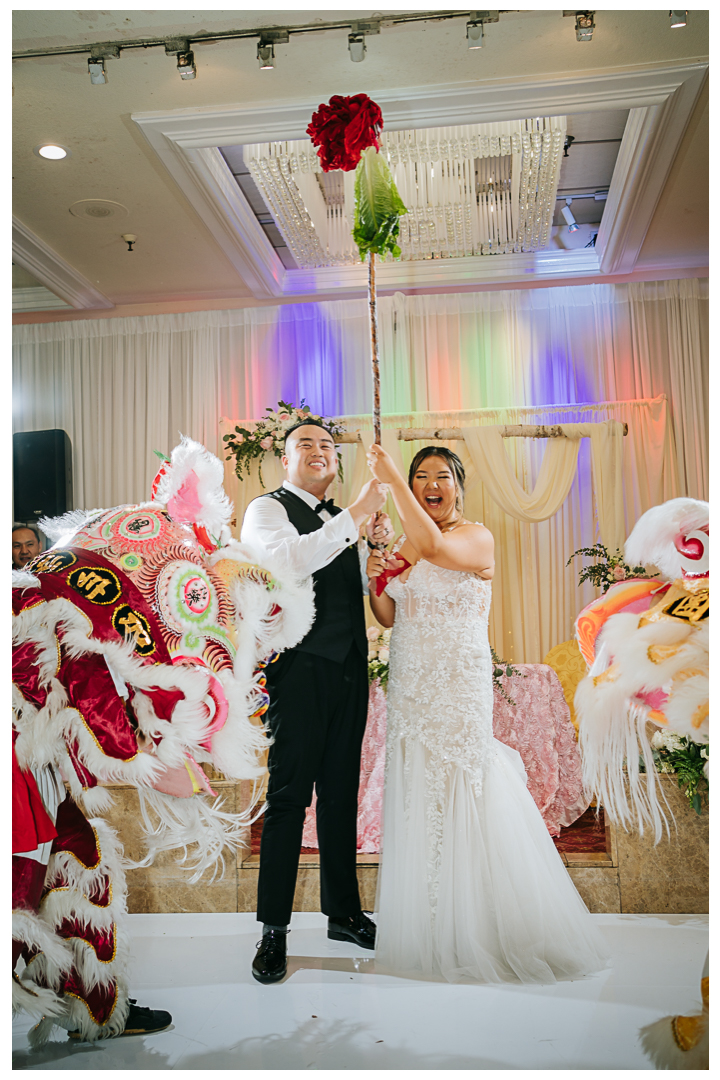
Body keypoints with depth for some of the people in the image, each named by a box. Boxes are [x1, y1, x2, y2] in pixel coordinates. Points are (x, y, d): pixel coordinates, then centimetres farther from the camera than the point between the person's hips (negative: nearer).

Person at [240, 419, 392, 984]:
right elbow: (287, 559, -23)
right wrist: (355, 516, -22)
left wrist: (381, 543, 4)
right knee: (290, 794, -3)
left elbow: (365, 589, 22)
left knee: (341, 792, 14)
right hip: (301, 668, -7)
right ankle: (274, 930, 9)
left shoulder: (340, 521, 20)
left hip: (348, 670, 7)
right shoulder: (267, 509, -1)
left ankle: (343, 911, 27)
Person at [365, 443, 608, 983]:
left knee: (461, 799, -3)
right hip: (411, 687, 6)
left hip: (459, 685, -6)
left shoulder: (477, 537, -7)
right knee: (417, 800, 10)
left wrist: (390, 479, -28)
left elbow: (435, 546, -29)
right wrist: (376, 581, -4)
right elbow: (389, 618, 16)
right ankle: (427, 925, 25)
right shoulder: (404, 546, 13)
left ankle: (473, 932, 14)